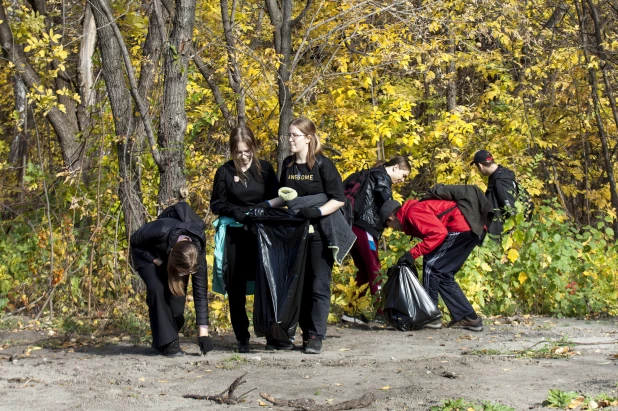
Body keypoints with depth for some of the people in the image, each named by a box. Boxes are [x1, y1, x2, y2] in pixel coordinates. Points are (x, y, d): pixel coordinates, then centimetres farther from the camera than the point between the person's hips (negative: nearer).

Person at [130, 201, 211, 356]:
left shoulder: (198, 250, -34)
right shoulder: (161, 231, -44)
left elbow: (200, 290, -30)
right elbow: (134, 241, -22)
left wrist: (203, 331, -32)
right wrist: (154, 260, -29)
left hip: (169, 257, 3)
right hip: (146, 254, -3)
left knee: (177, 293, -12)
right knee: (157, 288, -27)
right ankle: (166, 342, -20)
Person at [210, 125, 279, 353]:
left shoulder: (265, 169, 3)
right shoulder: (225, 172, 1)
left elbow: (276, 199, 7)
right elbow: (216, 204, 3)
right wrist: (237, 213, -14)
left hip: (262, 235, 0)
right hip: (235, 236, 0)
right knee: (236, 289, 1)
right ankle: (242, 339, 8)